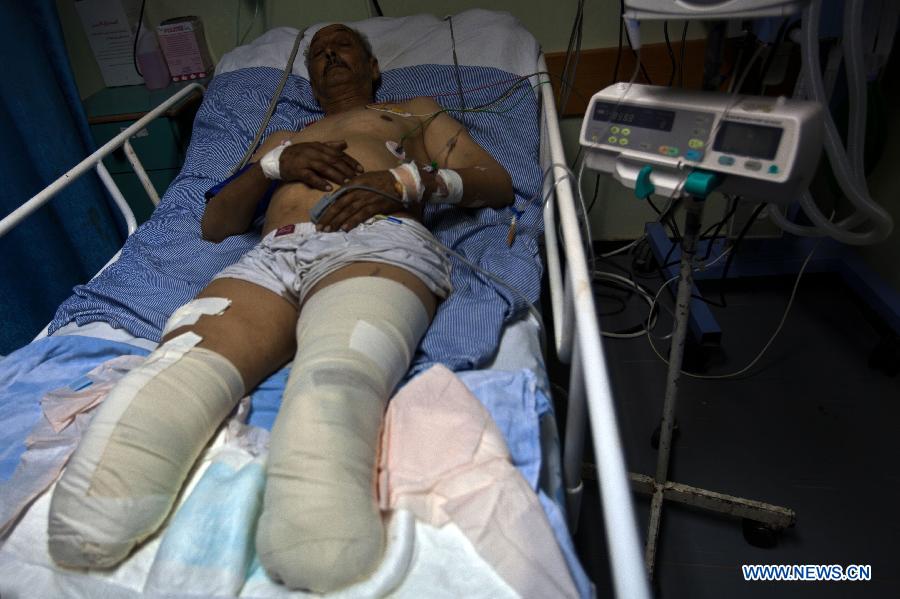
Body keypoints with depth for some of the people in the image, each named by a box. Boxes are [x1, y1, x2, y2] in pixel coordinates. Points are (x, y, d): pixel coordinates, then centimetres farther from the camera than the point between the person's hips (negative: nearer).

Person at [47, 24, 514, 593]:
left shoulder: (416, 110, 38)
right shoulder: (284, 138, 44)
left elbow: (498, 182, 21)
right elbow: (215, 223, 32)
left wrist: (403, 179, 2)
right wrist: (274, 164, 12)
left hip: (377, 241, -2)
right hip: (268, 257, 3)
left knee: (337, 374, -38)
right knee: (182, 360, -32)